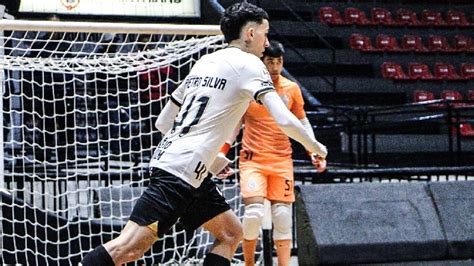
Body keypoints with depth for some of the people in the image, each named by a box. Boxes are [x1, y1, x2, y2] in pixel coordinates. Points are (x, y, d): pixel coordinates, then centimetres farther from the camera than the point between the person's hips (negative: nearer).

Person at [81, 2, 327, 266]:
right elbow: (285, 120, -12)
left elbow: (163, 122, 22)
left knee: (232, 234, 13)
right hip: (181, 171, -9)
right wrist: (315, 146, 6)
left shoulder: (205, 62, 19)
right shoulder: (248, 63, -4)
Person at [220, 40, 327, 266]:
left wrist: (314, 151, 3)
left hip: (282, 160, 2)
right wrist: (220, 152, -3)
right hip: (253, 158, -2)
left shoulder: (291, 88, 5)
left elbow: (302, 122, 15)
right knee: (253, 213, -16)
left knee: (283, 216, -3)